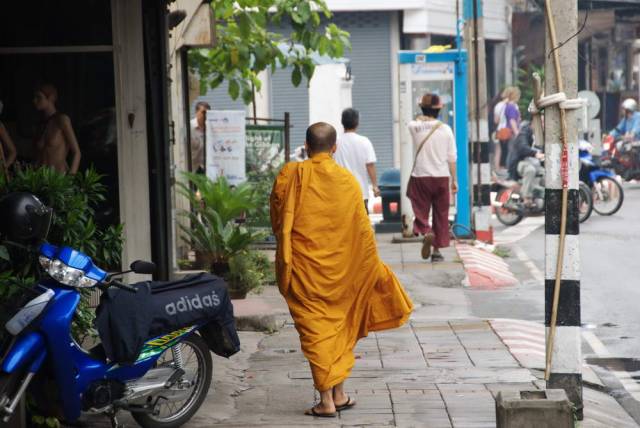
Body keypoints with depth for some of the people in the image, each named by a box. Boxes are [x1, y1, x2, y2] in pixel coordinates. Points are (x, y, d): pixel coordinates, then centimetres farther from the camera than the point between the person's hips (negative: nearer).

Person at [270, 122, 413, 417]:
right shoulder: (347, 180, -4)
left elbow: (277, 223, 2)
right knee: (340, 327, 15)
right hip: (340, 269, 2)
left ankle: (326, 401, 0)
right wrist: (374, 269, 11)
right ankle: (339, 394, 18)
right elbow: (363, 230, 0)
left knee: (315, 330, 2)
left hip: (304, 268, -2)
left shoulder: (290, 176, -7)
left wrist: (285, 260, 20)